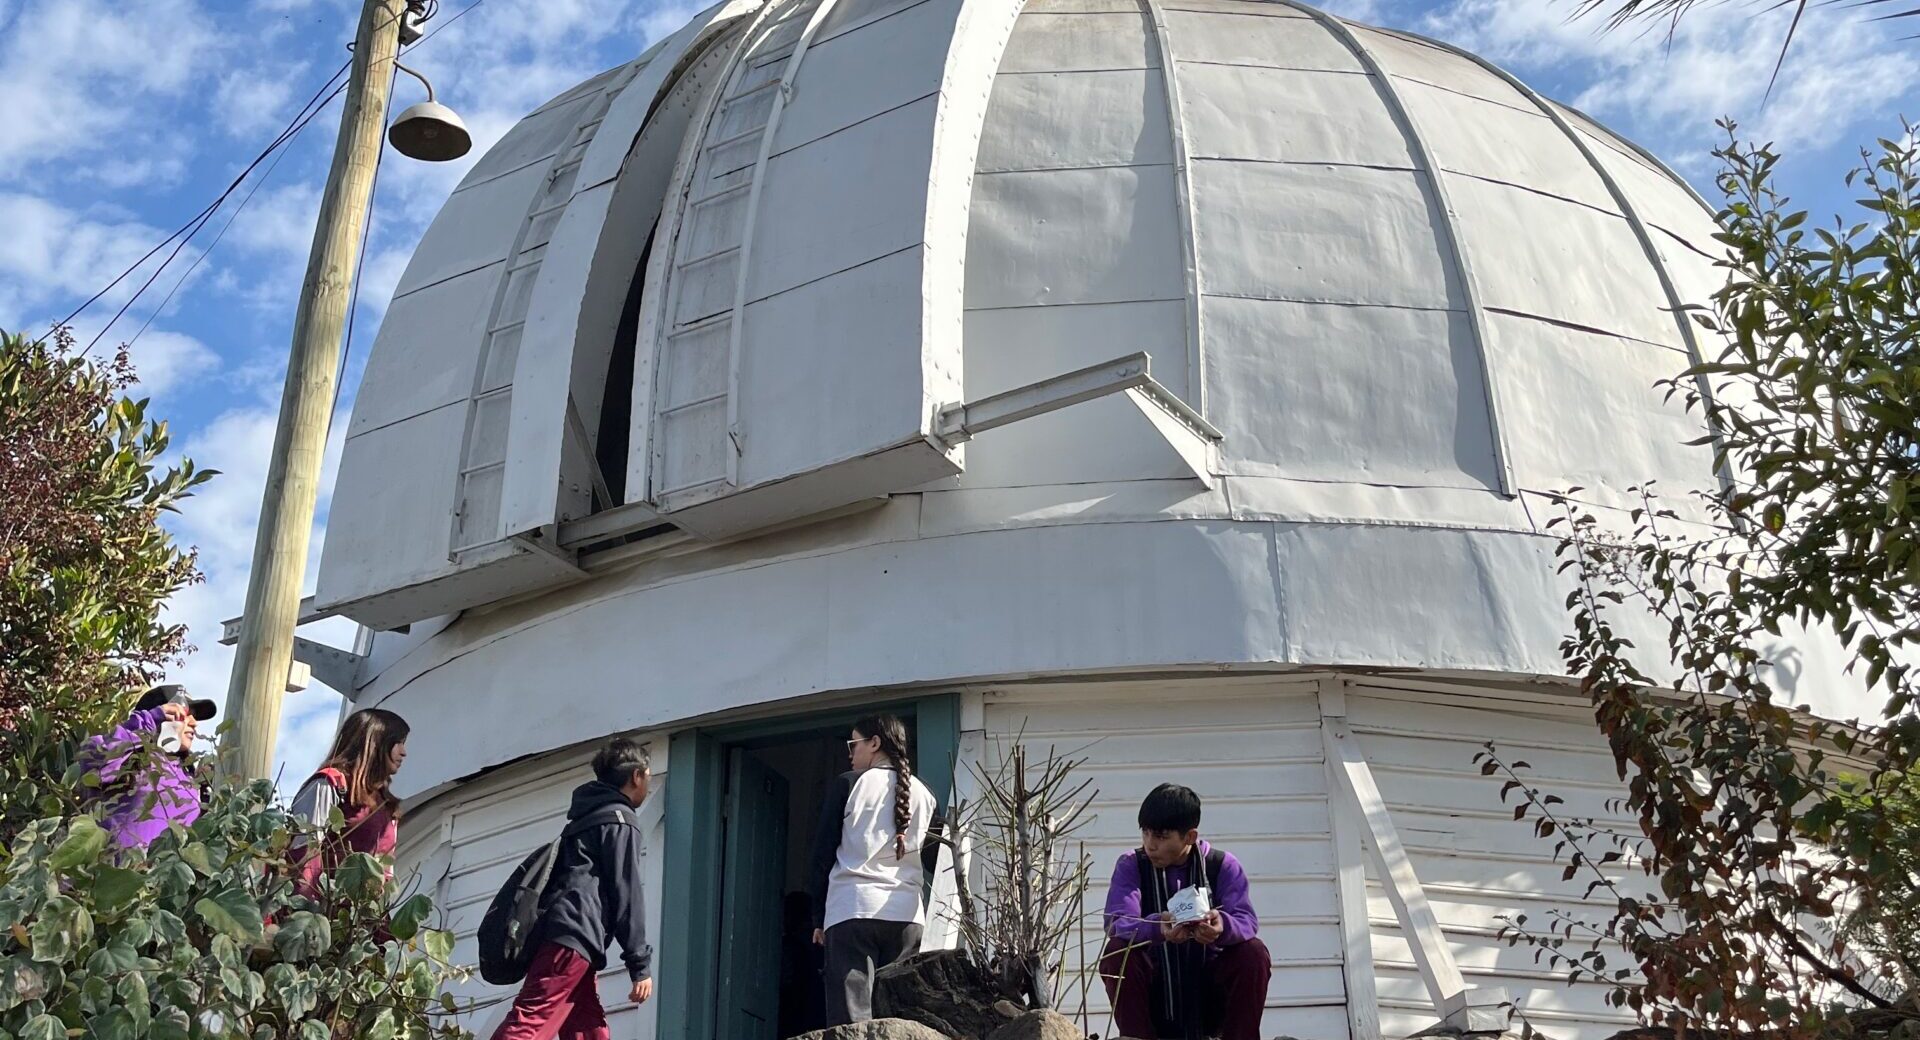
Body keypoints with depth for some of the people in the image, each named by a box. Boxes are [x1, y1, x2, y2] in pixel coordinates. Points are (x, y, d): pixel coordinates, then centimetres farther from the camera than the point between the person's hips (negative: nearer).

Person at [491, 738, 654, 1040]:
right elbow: (625, 896, -4)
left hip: (561, 937, 9)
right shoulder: (620, 821, 1)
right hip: (573, 938, -9)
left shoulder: (588, 817, 28)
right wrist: (640, 965, -3)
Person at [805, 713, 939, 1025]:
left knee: (852, 1020, -8)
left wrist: (819, 917, 8)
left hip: (853, 911, -4)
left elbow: (822, 854, 3)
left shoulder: (848, 784, 4)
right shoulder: (923, 793, 14)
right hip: (907, 916, 4)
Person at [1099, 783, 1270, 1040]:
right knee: (1117, 953, -27)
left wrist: (1223, 925, -44)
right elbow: (1116, 923, -21)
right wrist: (1156, 926, -44)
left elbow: (1247, 921, -19)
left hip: (1210, 993, 0)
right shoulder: (1131, 866, -5)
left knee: (1253, 953, -25)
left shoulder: (1223, 865, -4)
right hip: (1156, 995, 0)